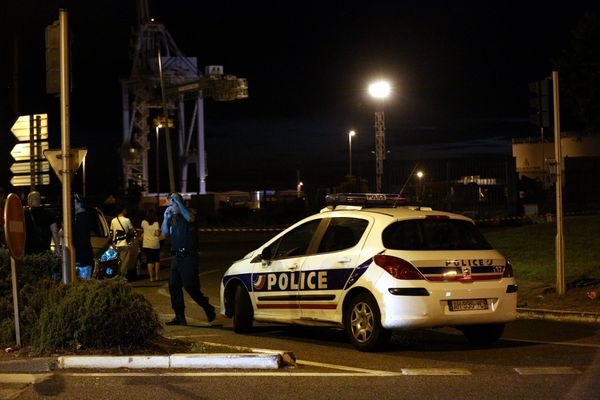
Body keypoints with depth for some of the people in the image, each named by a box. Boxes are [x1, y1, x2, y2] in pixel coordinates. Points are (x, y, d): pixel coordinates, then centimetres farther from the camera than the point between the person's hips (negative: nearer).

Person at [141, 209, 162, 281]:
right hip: (155, 244, -1)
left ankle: (151, 277, -2)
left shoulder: (143, 222, 0)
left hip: (146, 244, 1)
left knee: (149, 261, 2)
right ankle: (156, 276, 13)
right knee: (157, 260, 14)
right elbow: (157, 234, -14)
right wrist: (159, 231, 6)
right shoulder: (156, 223, -7)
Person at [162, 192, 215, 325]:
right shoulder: (173, 218, 16)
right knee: (173, 286, 3)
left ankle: (208, 308, 8)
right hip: (176, 257, 8)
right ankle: (179, 317, 7)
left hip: (188, 258, -8)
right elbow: (165, 233, 15)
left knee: (190, 286, -10)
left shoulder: (190, 212, -5)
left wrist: (178, 201, -27)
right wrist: (166, 218, 2)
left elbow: (189, 218, -29)